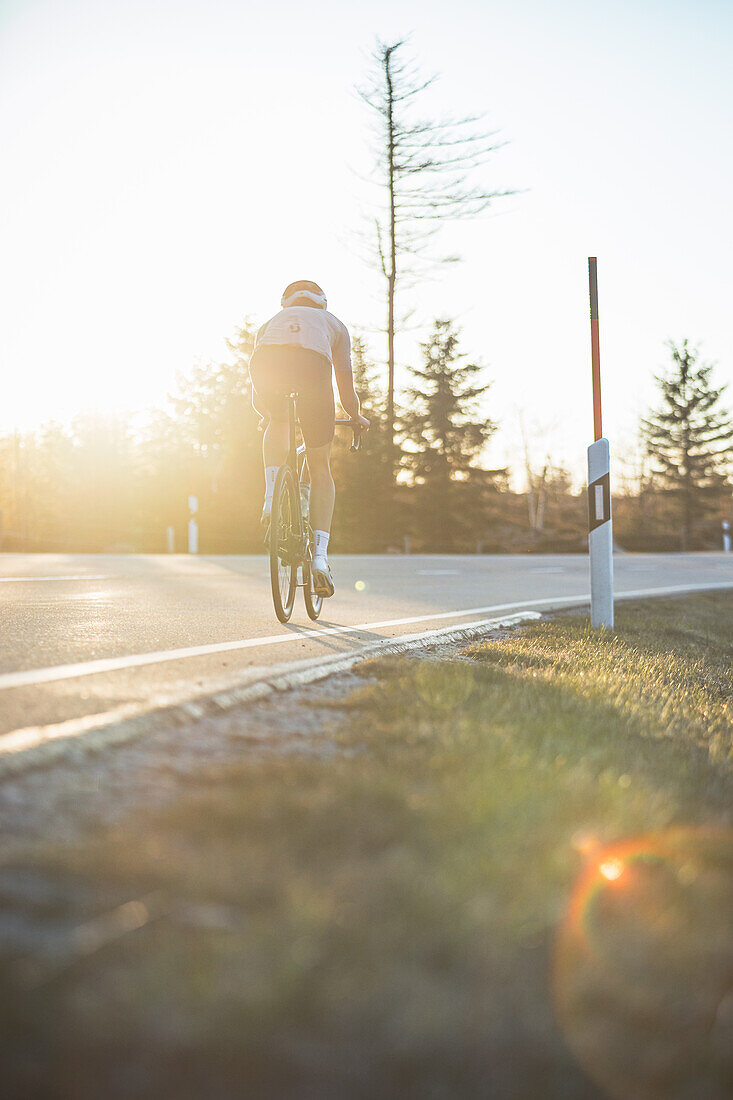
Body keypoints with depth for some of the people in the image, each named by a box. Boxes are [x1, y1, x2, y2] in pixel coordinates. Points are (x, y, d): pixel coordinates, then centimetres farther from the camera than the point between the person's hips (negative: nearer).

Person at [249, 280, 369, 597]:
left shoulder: (272, 321, 41)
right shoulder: (333, 323, 37)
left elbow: (257, 397, 44)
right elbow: (347, 389, 34)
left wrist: (266, 414, 65)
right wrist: (357, 417, 53)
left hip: (266, 361, 1)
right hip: (312, 365, -1)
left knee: (277, 424, 36)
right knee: (320, 469, 13)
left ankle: (272, 494, 12)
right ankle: (320, 557, 4)